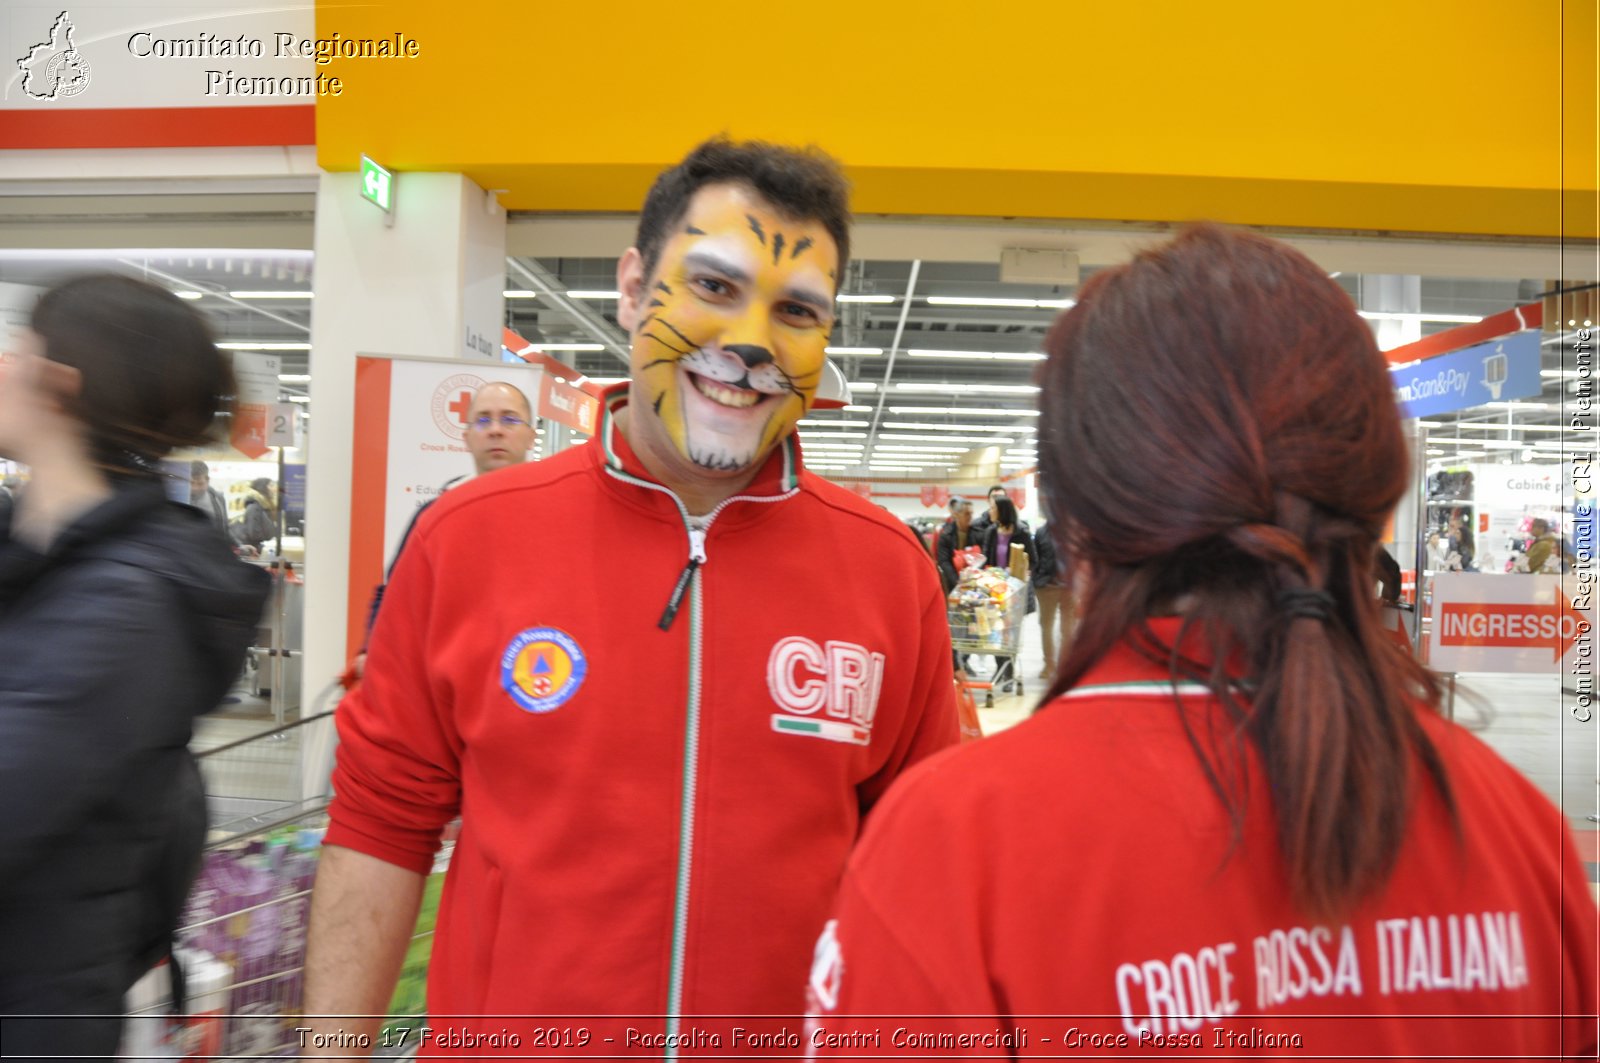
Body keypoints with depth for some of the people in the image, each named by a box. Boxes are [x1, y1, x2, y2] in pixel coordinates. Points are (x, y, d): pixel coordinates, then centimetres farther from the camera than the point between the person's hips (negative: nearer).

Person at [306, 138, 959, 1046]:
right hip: (500, 1025, 0)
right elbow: (382, 825, -3)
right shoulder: (468, 537, -10)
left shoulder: (894, 571, -9)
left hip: (797, 1026, 1)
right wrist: (332, 1040, -3)